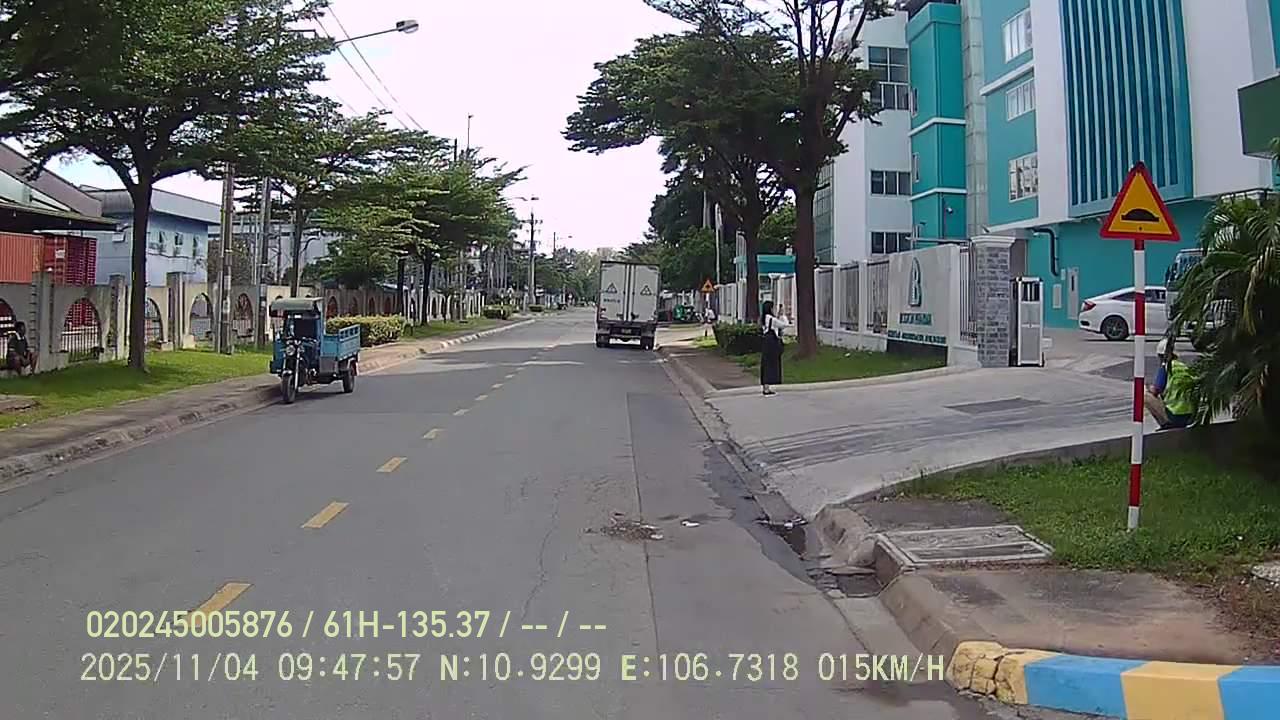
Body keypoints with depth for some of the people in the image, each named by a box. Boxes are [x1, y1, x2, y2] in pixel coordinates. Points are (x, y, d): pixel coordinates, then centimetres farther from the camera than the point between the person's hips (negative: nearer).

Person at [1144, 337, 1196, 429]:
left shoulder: (1165, 366, -6)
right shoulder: (1184, 366, 13)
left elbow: (1156, 391, -6)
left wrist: (1149, 388, 16)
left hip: (1175, 416, -8)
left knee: (1145, 396, 2)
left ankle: (1165, 424, -5)